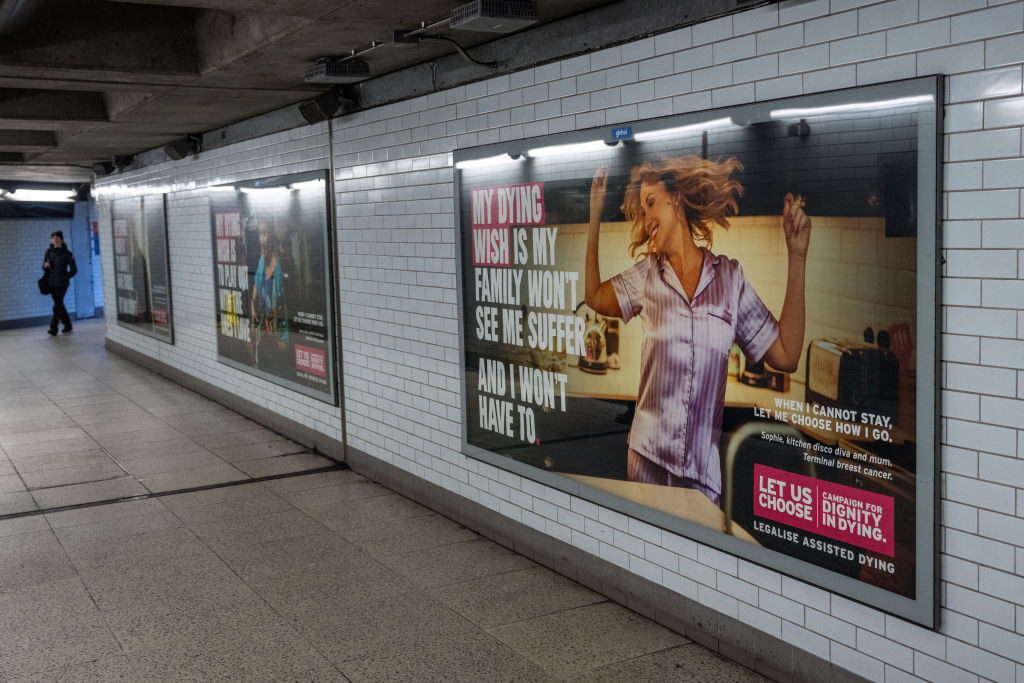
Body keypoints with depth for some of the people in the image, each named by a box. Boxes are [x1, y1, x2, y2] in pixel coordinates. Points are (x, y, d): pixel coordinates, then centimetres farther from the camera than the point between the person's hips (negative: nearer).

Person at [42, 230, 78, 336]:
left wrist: (64, 278, -9)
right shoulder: (48, 252, 6)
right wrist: (45, 266, -10)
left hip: (62, 283, -5)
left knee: (57, 305, -10)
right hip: (51, 283, 5)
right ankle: (67, 325, 23)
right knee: (59, 305, 11)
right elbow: (45, 268, 12)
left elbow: (73, 270, -2)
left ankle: (53, 328, -10)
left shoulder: (67, 254, -5)